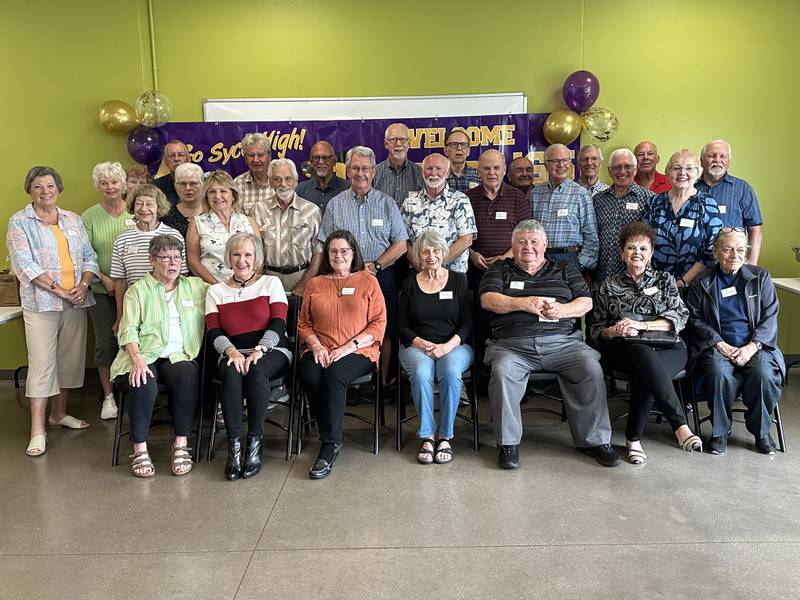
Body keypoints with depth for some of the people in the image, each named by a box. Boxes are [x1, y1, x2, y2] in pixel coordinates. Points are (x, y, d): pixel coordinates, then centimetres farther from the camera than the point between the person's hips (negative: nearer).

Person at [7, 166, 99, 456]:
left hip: (76, 302, 5)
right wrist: (59, 290, -15)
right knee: (41, 363, -6)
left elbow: (89, 256, 11)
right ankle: (37, 430, -2)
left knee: (70, 358, 10)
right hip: (41, 303, -5)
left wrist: (83, 285, -7)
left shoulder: (73, 219, 14)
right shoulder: (19, 222, 0)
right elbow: (25, 264, -9)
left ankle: (59, 413, 27)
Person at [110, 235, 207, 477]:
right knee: (145, 384, -33)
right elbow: (129, 330, 0)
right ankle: (140, 449, -17)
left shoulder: (195, 286, 20)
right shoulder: (138, 290, 11)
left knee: (187, 373, -33)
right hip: (144, 356, -1)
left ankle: (181, 444, -24)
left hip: (178, 356, 2)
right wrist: (137, 358, -17)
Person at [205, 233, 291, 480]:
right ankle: (234, 445, -29)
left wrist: (259, 350, -18)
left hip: (271, 351, -1)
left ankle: (254, 442, -25)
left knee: (256, 370, -35)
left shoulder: (271, 283, 11)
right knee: (230, 372, -34)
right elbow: (213, 332, 4)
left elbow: (278, 324, -1)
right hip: (233, 352, 2)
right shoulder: (216, 291, 16)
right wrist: (232, 351, -17)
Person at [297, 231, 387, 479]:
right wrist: (316, 346, -5)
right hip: (321, 351, 3)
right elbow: (304, 324, 16)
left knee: (335, 374, -34)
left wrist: (349, 346, -11)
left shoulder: (367, 281, 10)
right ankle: (332, 439, -16)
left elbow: (379, 323, 2)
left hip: (358, 351, -3)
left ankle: (329, 446, -26)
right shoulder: (315, 284, 19)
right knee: (309, 374, -31)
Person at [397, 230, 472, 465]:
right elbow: (401, 326, 9)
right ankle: (427, 437, -21)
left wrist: (448, 346, -13)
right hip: (416, 345, 1)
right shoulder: (409, 285, 12)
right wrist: (422, 344, -10)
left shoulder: (458, 280, 10)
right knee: (421, 373, -34)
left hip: (454, 345, 0)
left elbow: (467, 322, 4)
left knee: (451, 372, -34)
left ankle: (445, 436, -20)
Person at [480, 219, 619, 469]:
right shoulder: (500, 270, 18)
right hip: (512, 345, -1)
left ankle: (595, 440, -9)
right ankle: (508, 443, -18)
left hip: (562, 343, 1)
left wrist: (561, 310, -9)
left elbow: (586, 302, 12)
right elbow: (488, 300, 2)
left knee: (591, 369, -25)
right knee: (502, 371, -33)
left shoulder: (565, 270, 22)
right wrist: (524, 303, -11)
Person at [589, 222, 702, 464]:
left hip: (667, 348, 0)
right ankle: (679, 425, -35)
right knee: (646, 356, -37)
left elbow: (680, 317, 3)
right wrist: (612, 332, -11)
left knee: (644, 374, -36)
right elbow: (595, 329, 14)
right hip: (623, 350, 0)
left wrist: (640, 325, -11)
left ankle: (633, 437, -28)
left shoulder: (664, 279, 19)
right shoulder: (609, 286, 19)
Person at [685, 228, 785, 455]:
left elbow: (769, 317, 6)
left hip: (754, 346, 1)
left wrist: (752, 347, -10)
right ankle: (720, 431, -10)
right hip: (717, 346, -1)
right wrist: (720, 345, -11)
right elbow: (695, 319, 4)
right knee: (719, 373, -33)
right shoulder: (701, 282, 10)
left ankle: (761, 431, -4)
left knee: (763, 373, -31)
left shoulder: (760, 277, 13)